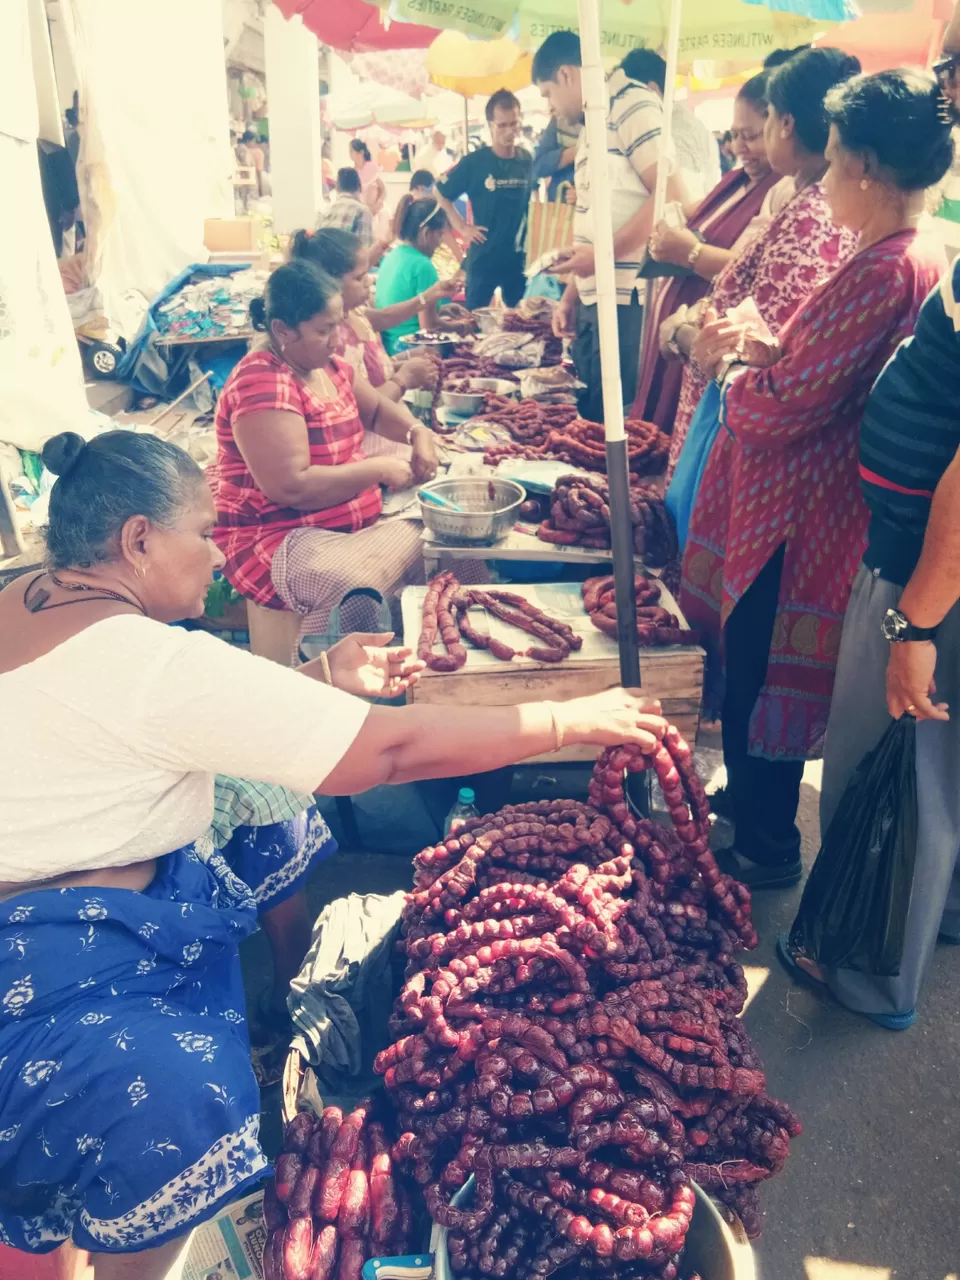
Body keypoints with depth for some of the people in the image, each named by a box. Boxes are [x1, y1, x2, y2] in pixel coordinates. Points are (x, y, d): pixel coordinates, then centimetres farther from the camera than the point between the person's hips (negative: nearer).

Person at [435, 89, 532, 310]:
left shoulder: (527, 160, 1)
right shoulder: (474, 162, -8)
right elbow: (441, 193, 2)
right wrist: (461, 227, -5)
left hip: (518, 256, 3)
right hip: (483, 257, -3)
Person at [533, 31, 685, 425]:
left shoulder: (633, 105, -5)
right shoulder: (592, 125, 21)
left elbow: (670, 199, -16)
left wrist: (601, 255, -15)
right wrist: (571, 296, 14)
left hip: (628, 301, -9)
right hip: (592, 302, 9)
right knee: (588, 416, 11)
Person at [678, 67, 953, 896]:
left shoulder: (879, 273, -23)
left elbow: (783, 403, -22)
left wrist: (734, 364, -3)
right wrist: (762, 350, 2)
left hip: (796, 512, -10)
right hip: (812, 500, 10)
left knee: (757, 676, 4)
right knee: (761, 669, 22)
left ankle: (765, 851, 21)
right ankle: (751, 801, 41)